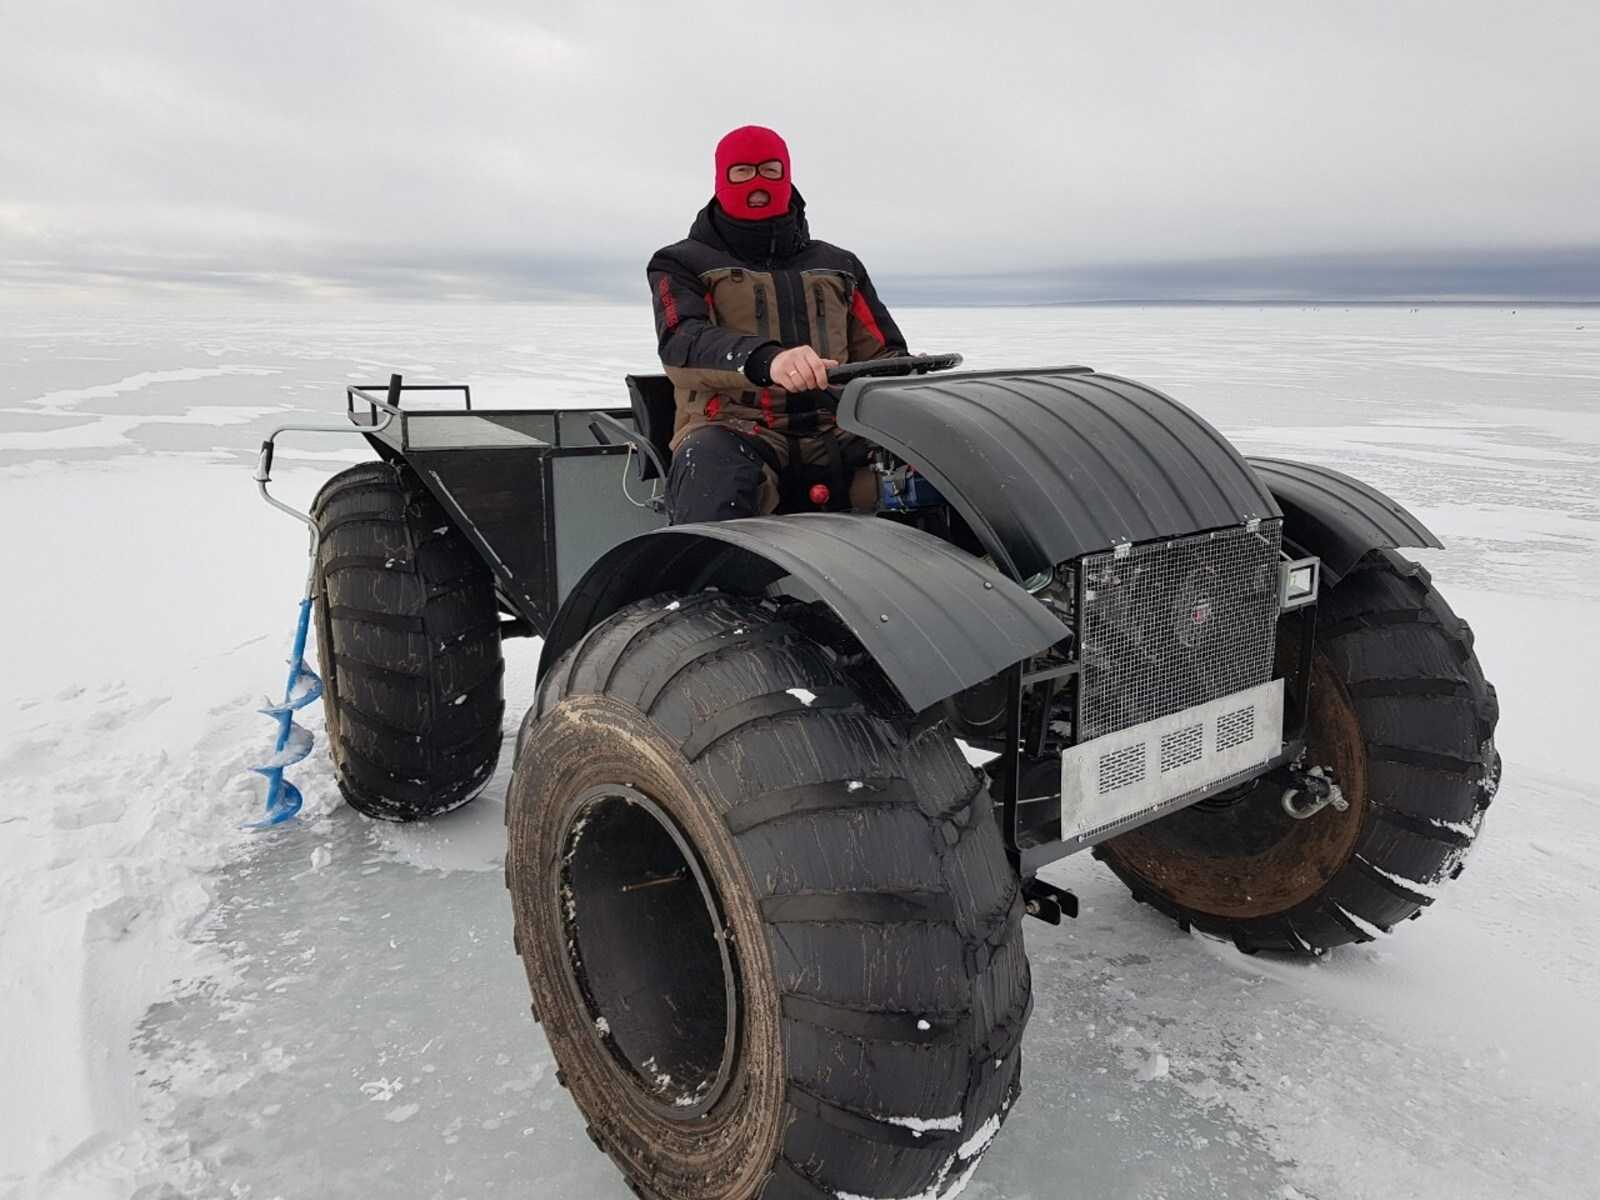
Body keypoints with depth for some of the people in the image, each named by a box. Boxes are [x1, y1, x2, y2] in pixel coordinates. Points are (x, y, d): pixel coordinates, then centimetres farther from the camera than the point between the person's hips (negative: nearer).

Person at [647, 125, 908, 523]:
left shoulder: (839, 265, 26)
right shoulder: (683, 263, 14)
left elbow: (882, 354, 23)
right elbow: (681, 344, -6)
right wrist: (764, 359, -29)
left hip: (834, 432, 3)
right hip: (731, 429, -3)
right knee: (713, 467, -40)